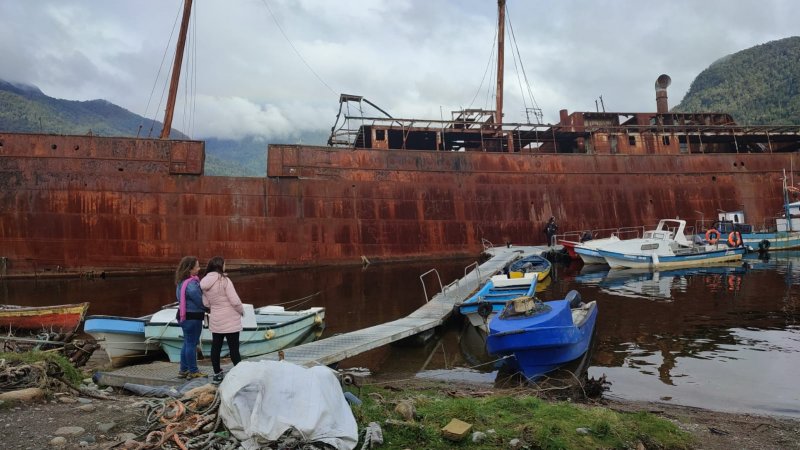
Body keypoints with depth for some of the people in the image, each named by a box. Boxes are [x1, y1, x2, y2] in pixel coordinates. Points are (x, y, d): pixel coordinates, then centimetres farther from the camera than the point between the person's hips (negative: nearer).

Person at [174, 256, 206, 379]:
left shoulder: (181, 282, 7)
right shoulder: (191, 284, -24)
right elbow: (201, 302, -21)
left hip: (184, 316, 10)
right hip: (193, 317, -10)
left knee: (187, 343, 18)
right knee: (192, 344, 2)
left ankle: (183, 370, 27)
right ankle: (193, 371, 12)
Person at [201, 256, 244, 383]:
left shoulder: (204, 283, 2)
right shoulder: (224, 280, -19)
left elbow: (206, 303, 8)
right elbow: (235, 301, -18)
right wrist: (242, 311, -2)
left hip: (215, 321, 6)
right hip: (230, 320, -6)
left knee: (215, 347, 14)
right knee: (234, 349, 1)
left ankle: (217, 374, 24)